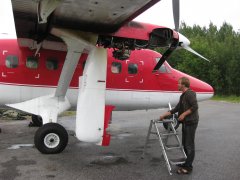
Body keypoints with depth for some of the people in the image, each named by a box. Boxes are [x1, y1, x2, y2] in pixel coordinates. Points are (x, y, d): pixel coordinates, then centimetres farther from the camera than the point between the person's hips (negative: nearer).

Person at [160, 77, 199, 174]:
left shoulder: (190, 93, -13)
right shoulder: (183, 95, 16)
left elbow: (195, 106, -22)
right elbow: (176, 108, 19)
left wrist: (184, 114, -19)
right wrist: (164, 115, 18)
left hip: (191, 122, -10)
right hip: (185, 123, 10)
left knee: (189, 145, -4)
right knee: (184, 144, 15)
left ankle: (188, 167, 3)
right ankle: (186, 163, 26)